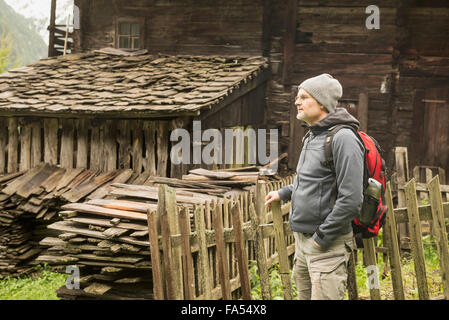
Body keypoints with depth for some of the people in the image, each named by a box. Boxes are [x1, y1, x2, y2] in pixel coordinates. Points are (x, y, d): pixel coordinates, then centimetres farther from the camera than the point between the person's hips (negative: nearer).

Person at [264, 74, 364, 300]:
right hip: (302, 239, 10)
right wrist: (284, 193, 26)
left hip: (328, 245, -10)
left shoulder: (343, 138, -17)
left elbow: (351, 199, -23)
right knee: (305, 296, 16)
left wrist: (323, 237, -19)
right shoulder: (312, 137, 14)